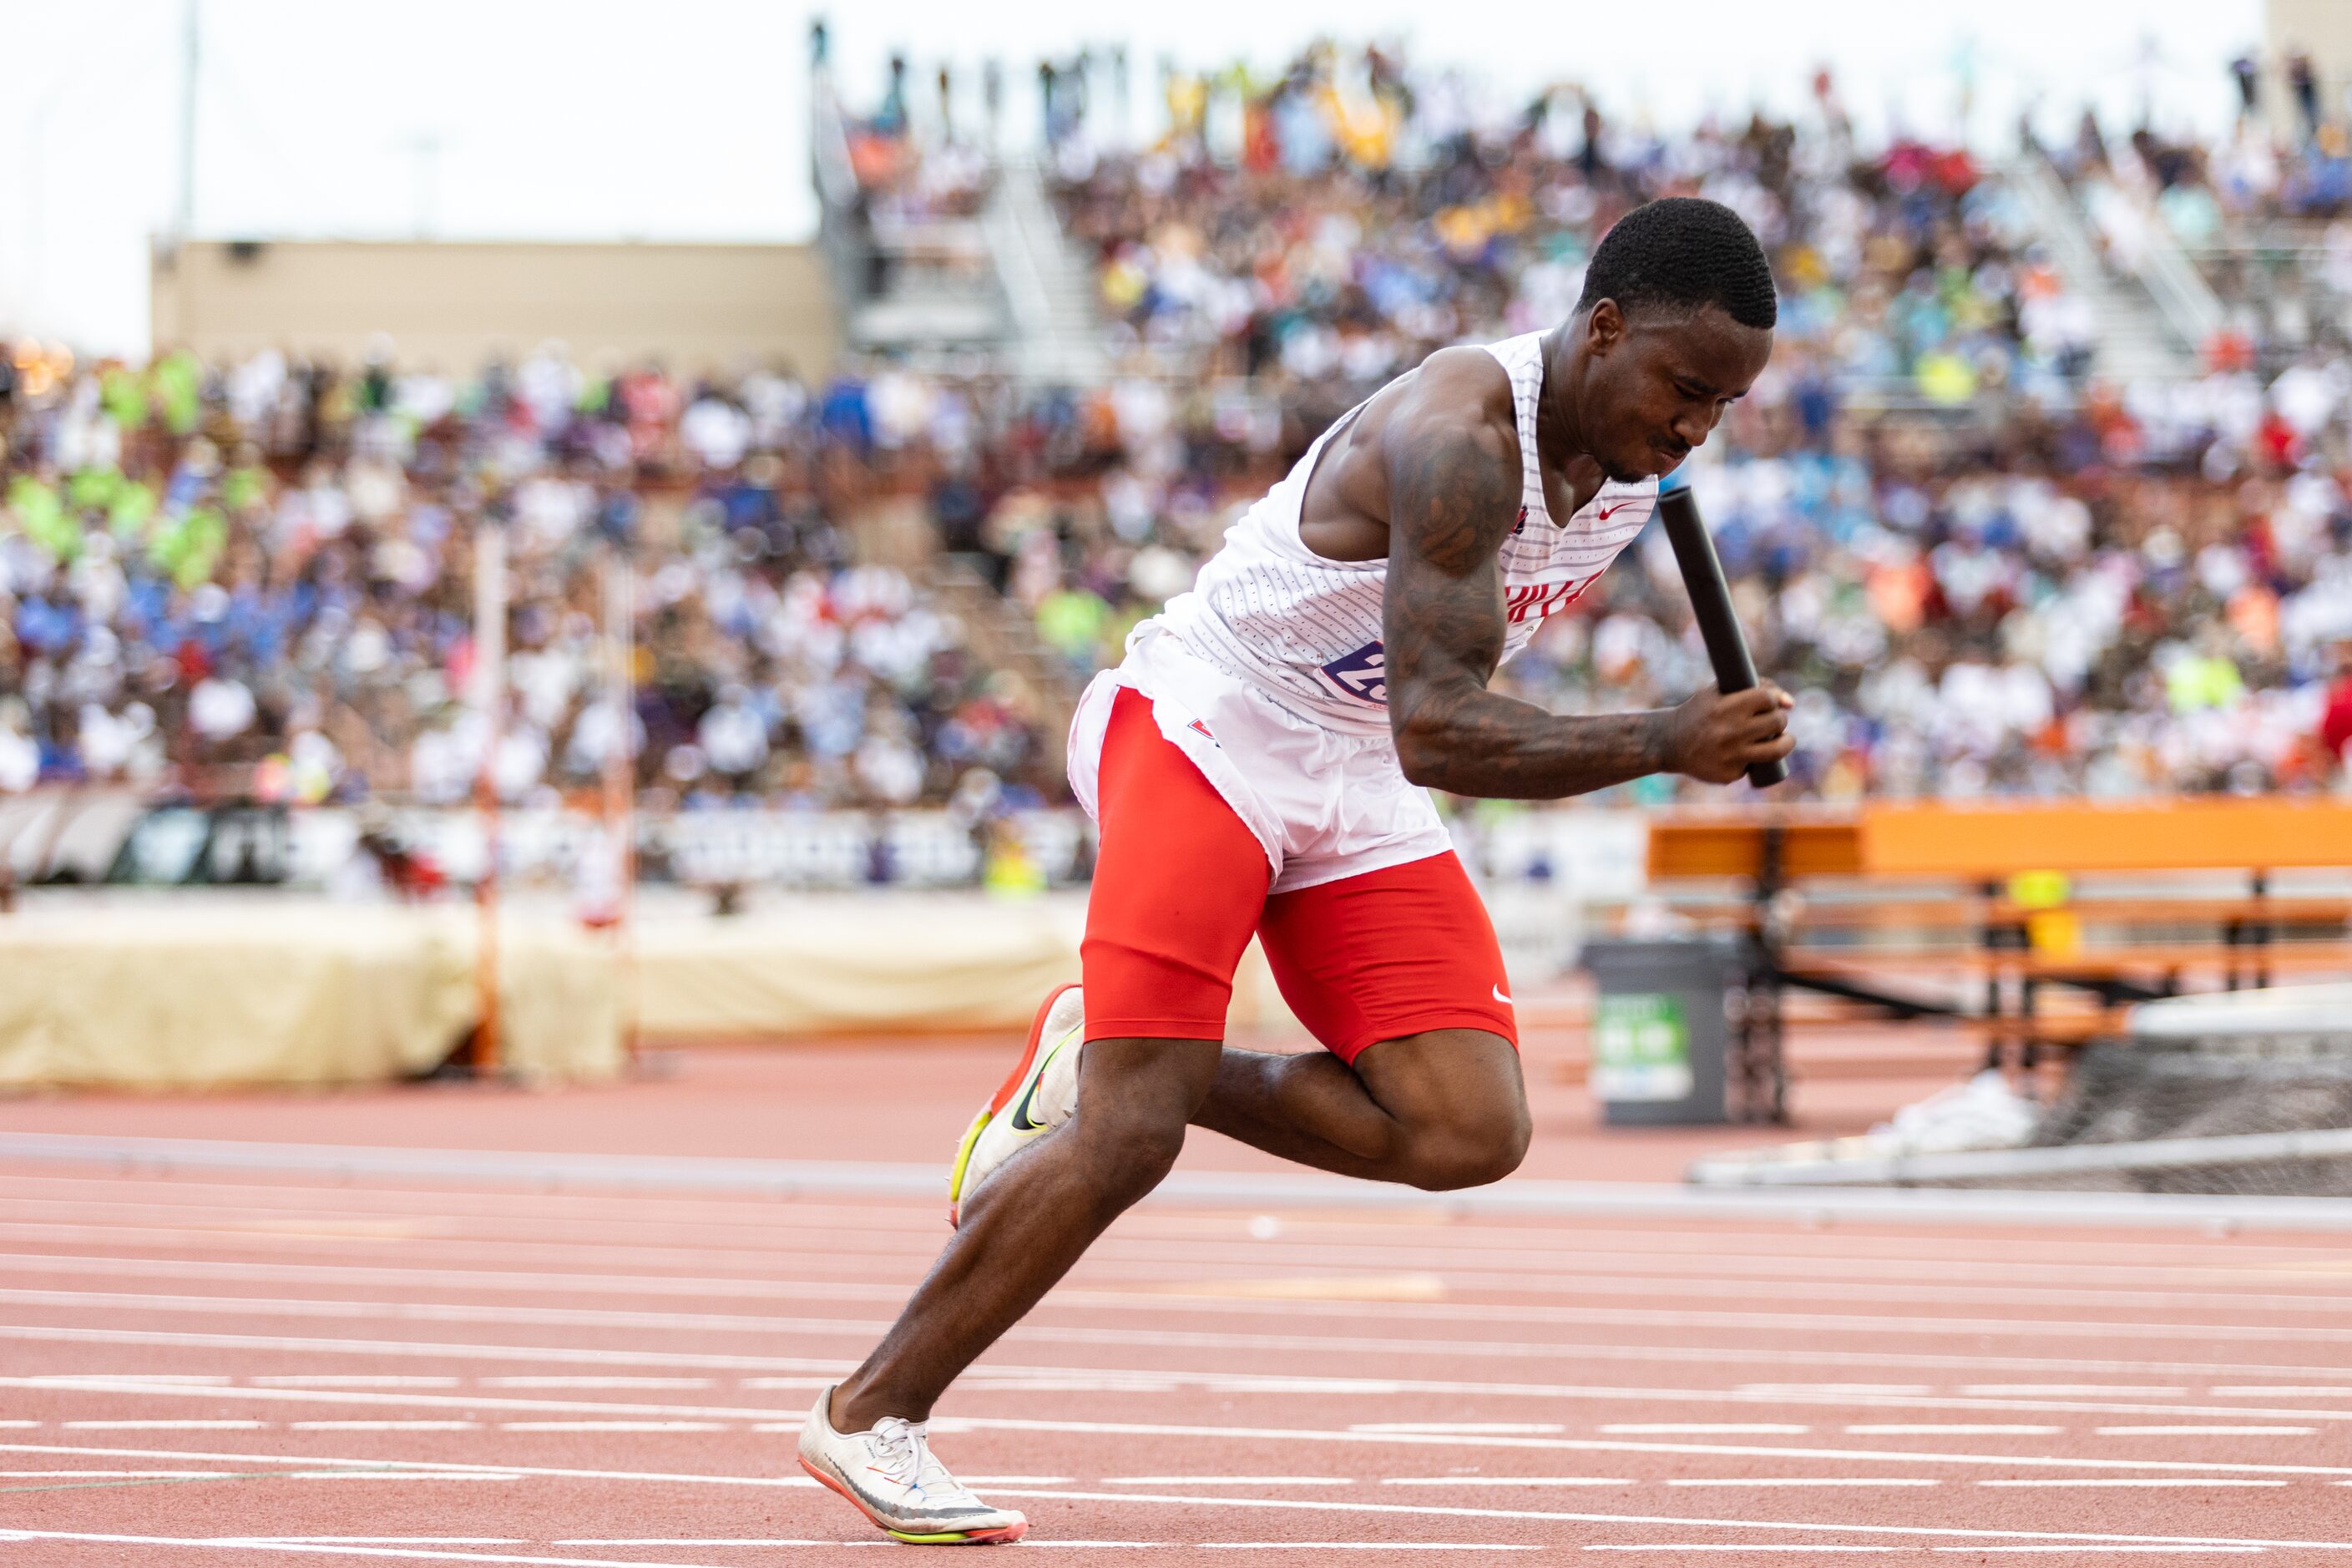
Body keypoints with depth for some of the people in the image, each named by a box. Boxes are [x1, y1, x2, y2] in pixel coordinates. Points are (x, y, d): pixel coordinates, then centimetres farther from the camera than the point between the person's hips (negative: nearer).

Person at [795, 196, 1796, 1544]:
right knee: (1134, 1136, -16)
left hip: (1358, 800, 8)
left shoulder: (1639, 455, 0)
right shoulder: (1458, 436, -28)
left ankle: (1110, 1062, 8)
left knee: (1471, 1133, -8)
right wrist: (1665, 747, -40)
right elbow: (1436, 732, -34)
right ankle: (870, 1418, -2)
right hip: (1202, 734, -8)